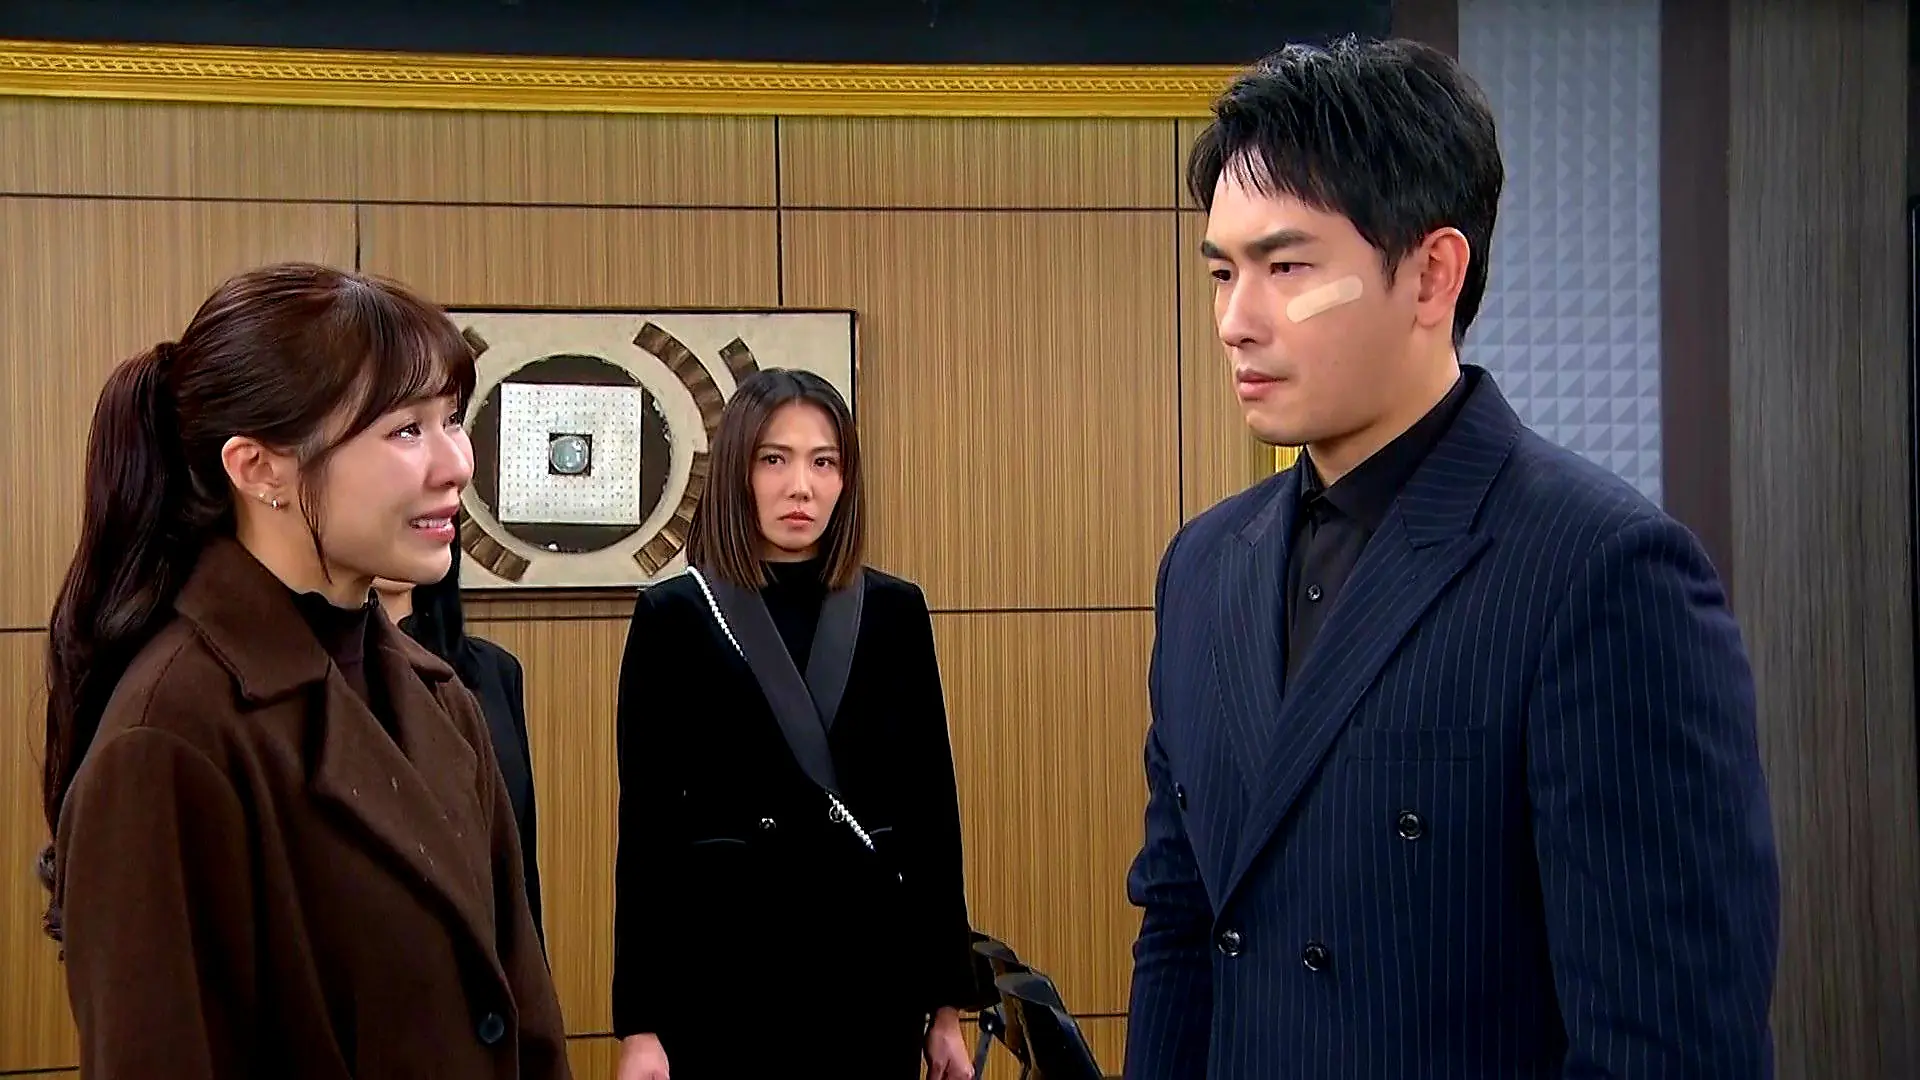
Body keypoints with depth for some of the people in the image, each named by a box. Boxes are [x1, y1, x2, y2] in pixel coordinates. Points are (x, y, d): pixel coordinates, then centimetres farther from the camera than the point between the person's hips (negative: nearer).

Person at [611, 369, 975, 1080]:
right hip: (726, 960, -2)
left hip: (873, 960, 2)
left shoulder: (895, 611, 5)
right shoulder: (675, 615, -2)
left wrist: (948, 1002, 6)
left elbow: (932, 806, 7)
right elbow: (647, 825, -3)